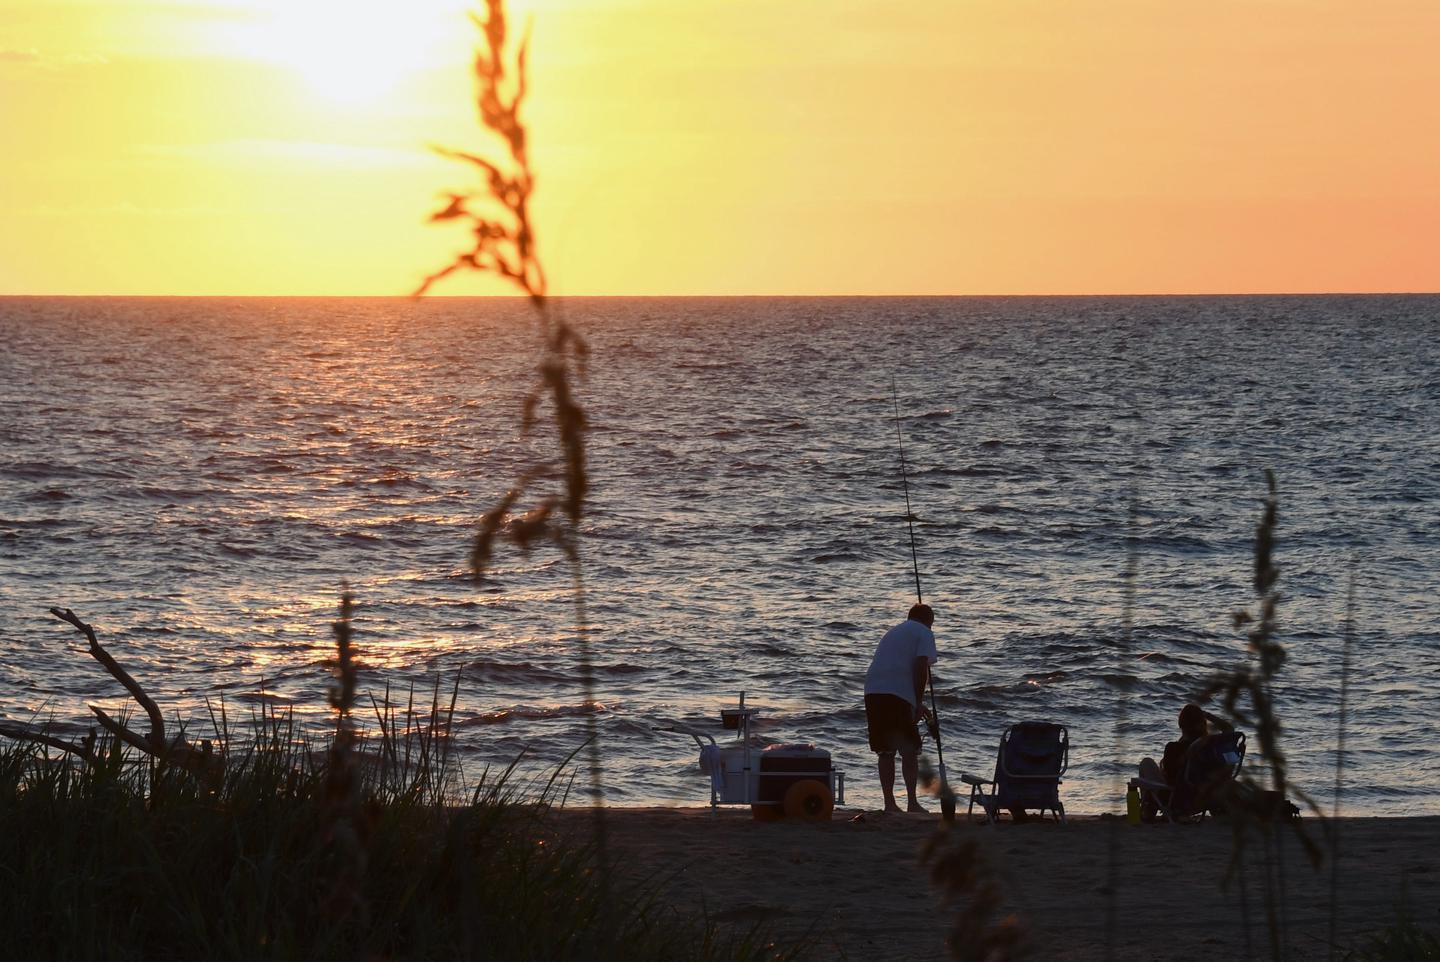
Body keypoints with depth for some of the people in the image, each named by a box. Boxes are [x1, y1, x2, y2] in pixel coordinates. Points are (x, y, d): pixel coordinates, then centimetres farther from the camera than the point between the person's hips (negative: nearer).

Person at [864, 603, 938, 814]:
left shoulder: (893, 632, 30)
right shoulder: (924, 633, 8)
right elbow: (920, 667, -7)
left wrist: (917, 705, 34)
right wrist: (919, 703, -6)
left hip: (873, 691, 6)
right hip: (898, 693, -6)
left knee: (885, 751, 11)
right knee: (909, 750, -1)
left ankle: (889, 803, 9)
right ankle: (912, 802, -6)